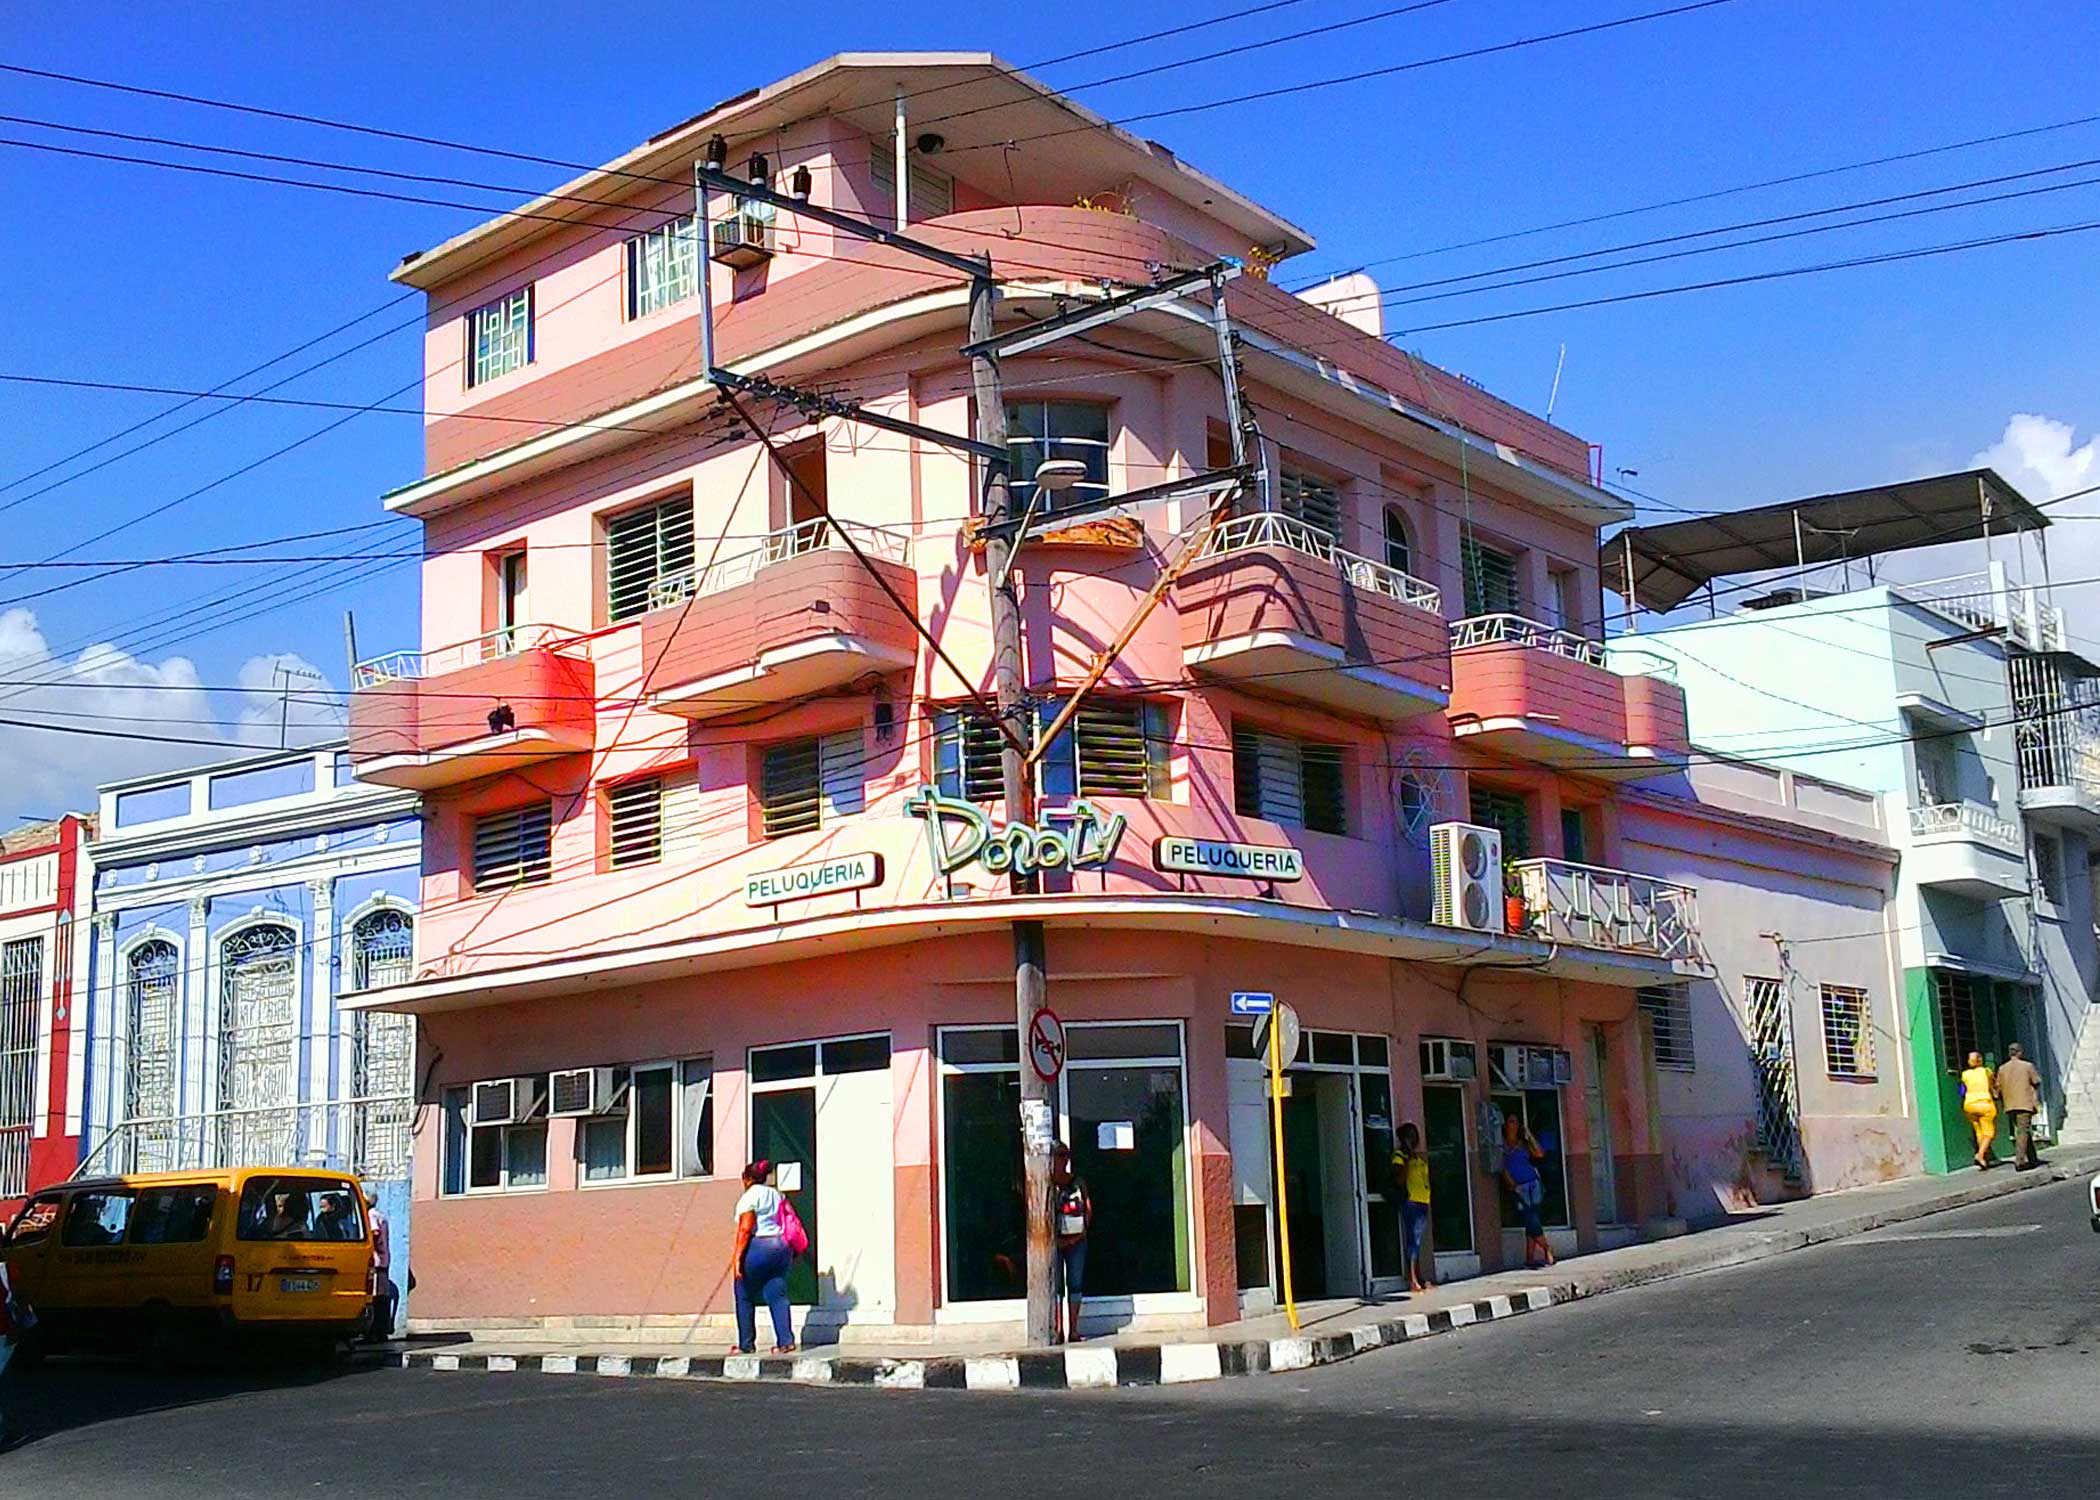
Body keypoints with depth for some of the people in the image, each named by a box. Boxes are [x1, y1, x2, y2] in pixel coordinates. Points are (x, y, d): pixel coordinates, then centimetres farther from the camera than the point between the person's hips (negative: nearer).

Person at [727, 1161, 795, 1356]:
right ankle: (786, 1340, -4)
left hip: (757, 1247, -7)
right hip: (781, 1246, 7)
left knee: (745, 1297, 6)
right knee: (777, 1295, 6)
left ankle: (746, 1344, 8)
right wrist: (791, 1255, 20)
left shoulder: (750, 1197, -6)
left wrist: (737, 1257, -15)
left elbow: (745, 1229, -14)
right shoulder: (777, 1195, 16)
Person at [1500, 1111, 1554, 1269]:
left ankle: (1530, 1259, 2)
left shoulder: (1523, 1143, 15)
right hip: (1518, 1188, -3)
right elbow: (1502, 1166, -3)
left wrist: (1528, 1135, 2)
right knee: (1532, 1221, -12)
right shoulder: (1502, 1144, 5)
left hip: (1533, 1183, 3)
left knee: (1531, 1222, -3)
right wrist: (1512, 1184, -13)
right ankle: (1547, 1249, 6)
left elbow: (1539, 1154, 1)